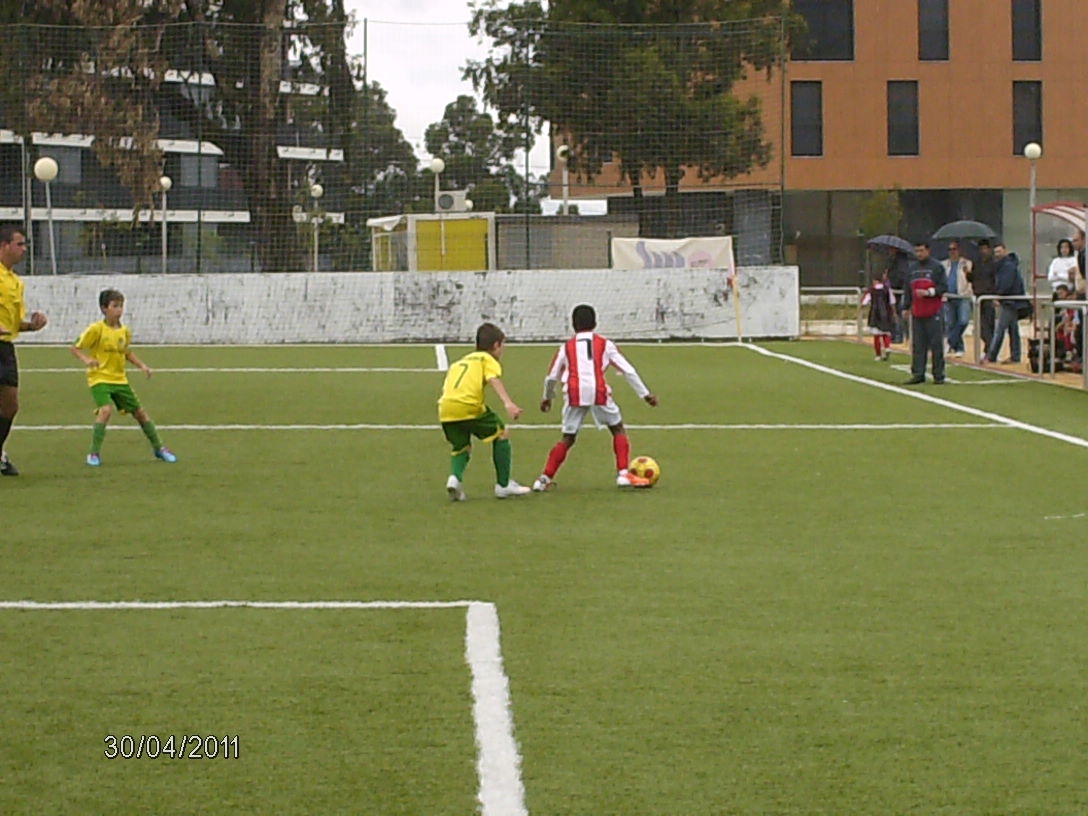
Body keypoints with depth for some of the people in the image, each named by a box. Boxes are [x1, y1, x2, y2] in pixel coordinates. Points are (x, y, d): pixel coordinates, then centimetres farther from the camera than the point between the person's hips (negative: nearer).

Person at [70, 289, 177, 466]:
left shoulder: (125, 331, 4)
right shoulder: (96, 329, -13)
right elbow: (76, 348, -9)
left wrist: (142, 366, 9)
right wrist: (86, 360, -27)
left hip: (120, 379, 6)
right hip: (100, 378, -6)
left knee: (139, 412, 11)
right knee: (106, 410, -28)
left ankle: (158, 447, 28)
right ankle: (94, 453, -17)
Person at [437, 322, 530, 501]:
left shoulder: (459, 363, 33)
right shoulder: (488, 359, 13)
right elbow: (493, 380, -7)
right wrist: (508, 402, -21)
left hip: (446, 409, 5)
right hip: (469, 407, -5)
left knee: (461, 447, 25)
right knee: (501, 435, 15)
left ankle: (455, 477, -6)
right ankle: (503, 485, 18)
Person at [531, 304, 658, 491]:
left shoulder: (566, 347, 22)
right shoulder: (605, 344, 18)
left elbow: (551, 377, 26)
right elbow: (628, 370, 14)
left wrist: (547, 398, 44)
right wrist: (645, 393, 19)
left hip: (574, 393, 2)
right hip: (599, 391, -1)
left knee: (567, 438, 14)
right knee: (618, 429, 17)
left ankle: (545, 479, 9)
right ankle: (623, 474, 7)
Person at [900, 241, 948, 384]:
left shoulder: (937, 267, -1)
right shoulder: (913, 268, 15)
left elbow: (944, 287, -6)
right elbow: (907, 290, 18)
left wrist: (928, 292, -17)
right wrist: (906, 307, 11)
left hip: (933, 313, -5)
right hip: (917, 313, 5)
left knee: (936, 344, -3)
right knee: (918, 345, 4)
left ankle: (939, 375, 1)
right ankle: (918, 374, 7)